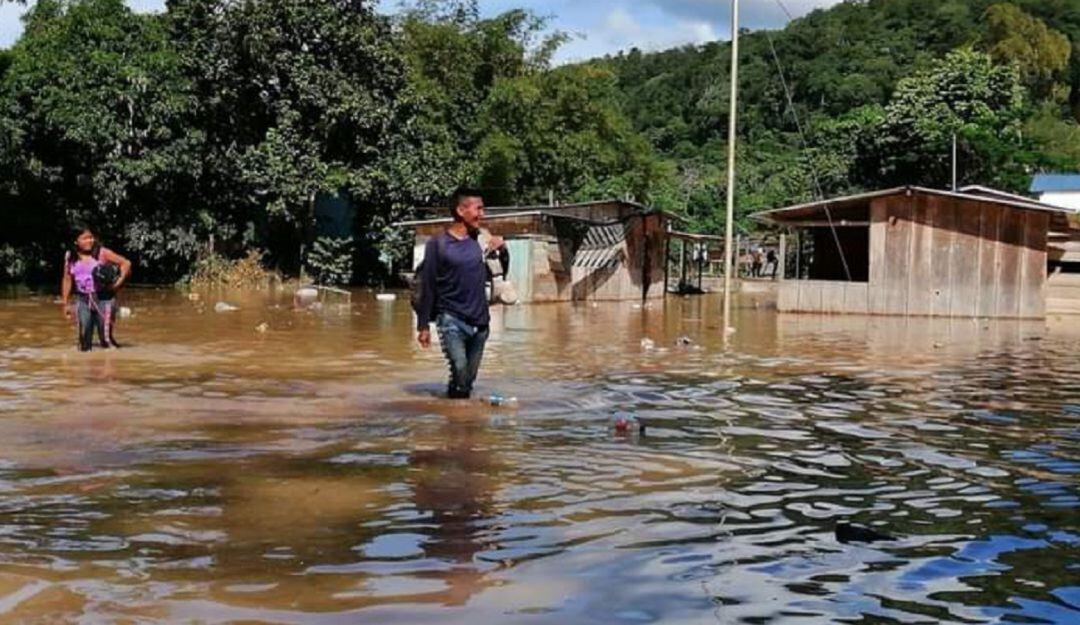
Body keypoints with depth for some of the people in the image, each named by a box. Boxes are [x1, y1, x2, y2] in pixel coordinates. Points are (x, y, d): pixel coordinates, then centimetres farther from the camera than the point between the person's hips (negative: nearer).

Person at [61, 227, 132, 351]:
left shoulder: (102, 253, -5)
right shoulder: (70, 256, 6)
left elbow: (126, 263, -6)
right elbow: (67, 280, 12)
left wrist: (119, 282, -15)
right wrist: (65, 303, 11)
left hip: (104, 299, -3)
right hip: (83, 300, 3)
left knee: (106, 338, -5)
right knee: (84, 338, 4)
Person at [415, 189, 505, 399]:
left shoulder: (480, 239, 8)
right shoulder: (438, 244, -5)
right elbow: (427, 286, -4)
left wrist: (499, 250, 2)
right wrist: (423, 325, -5)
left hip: (480, 321, 4)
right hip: (451, 320, -4)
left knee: (468, 380, 8)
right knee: (460, 370, -18)